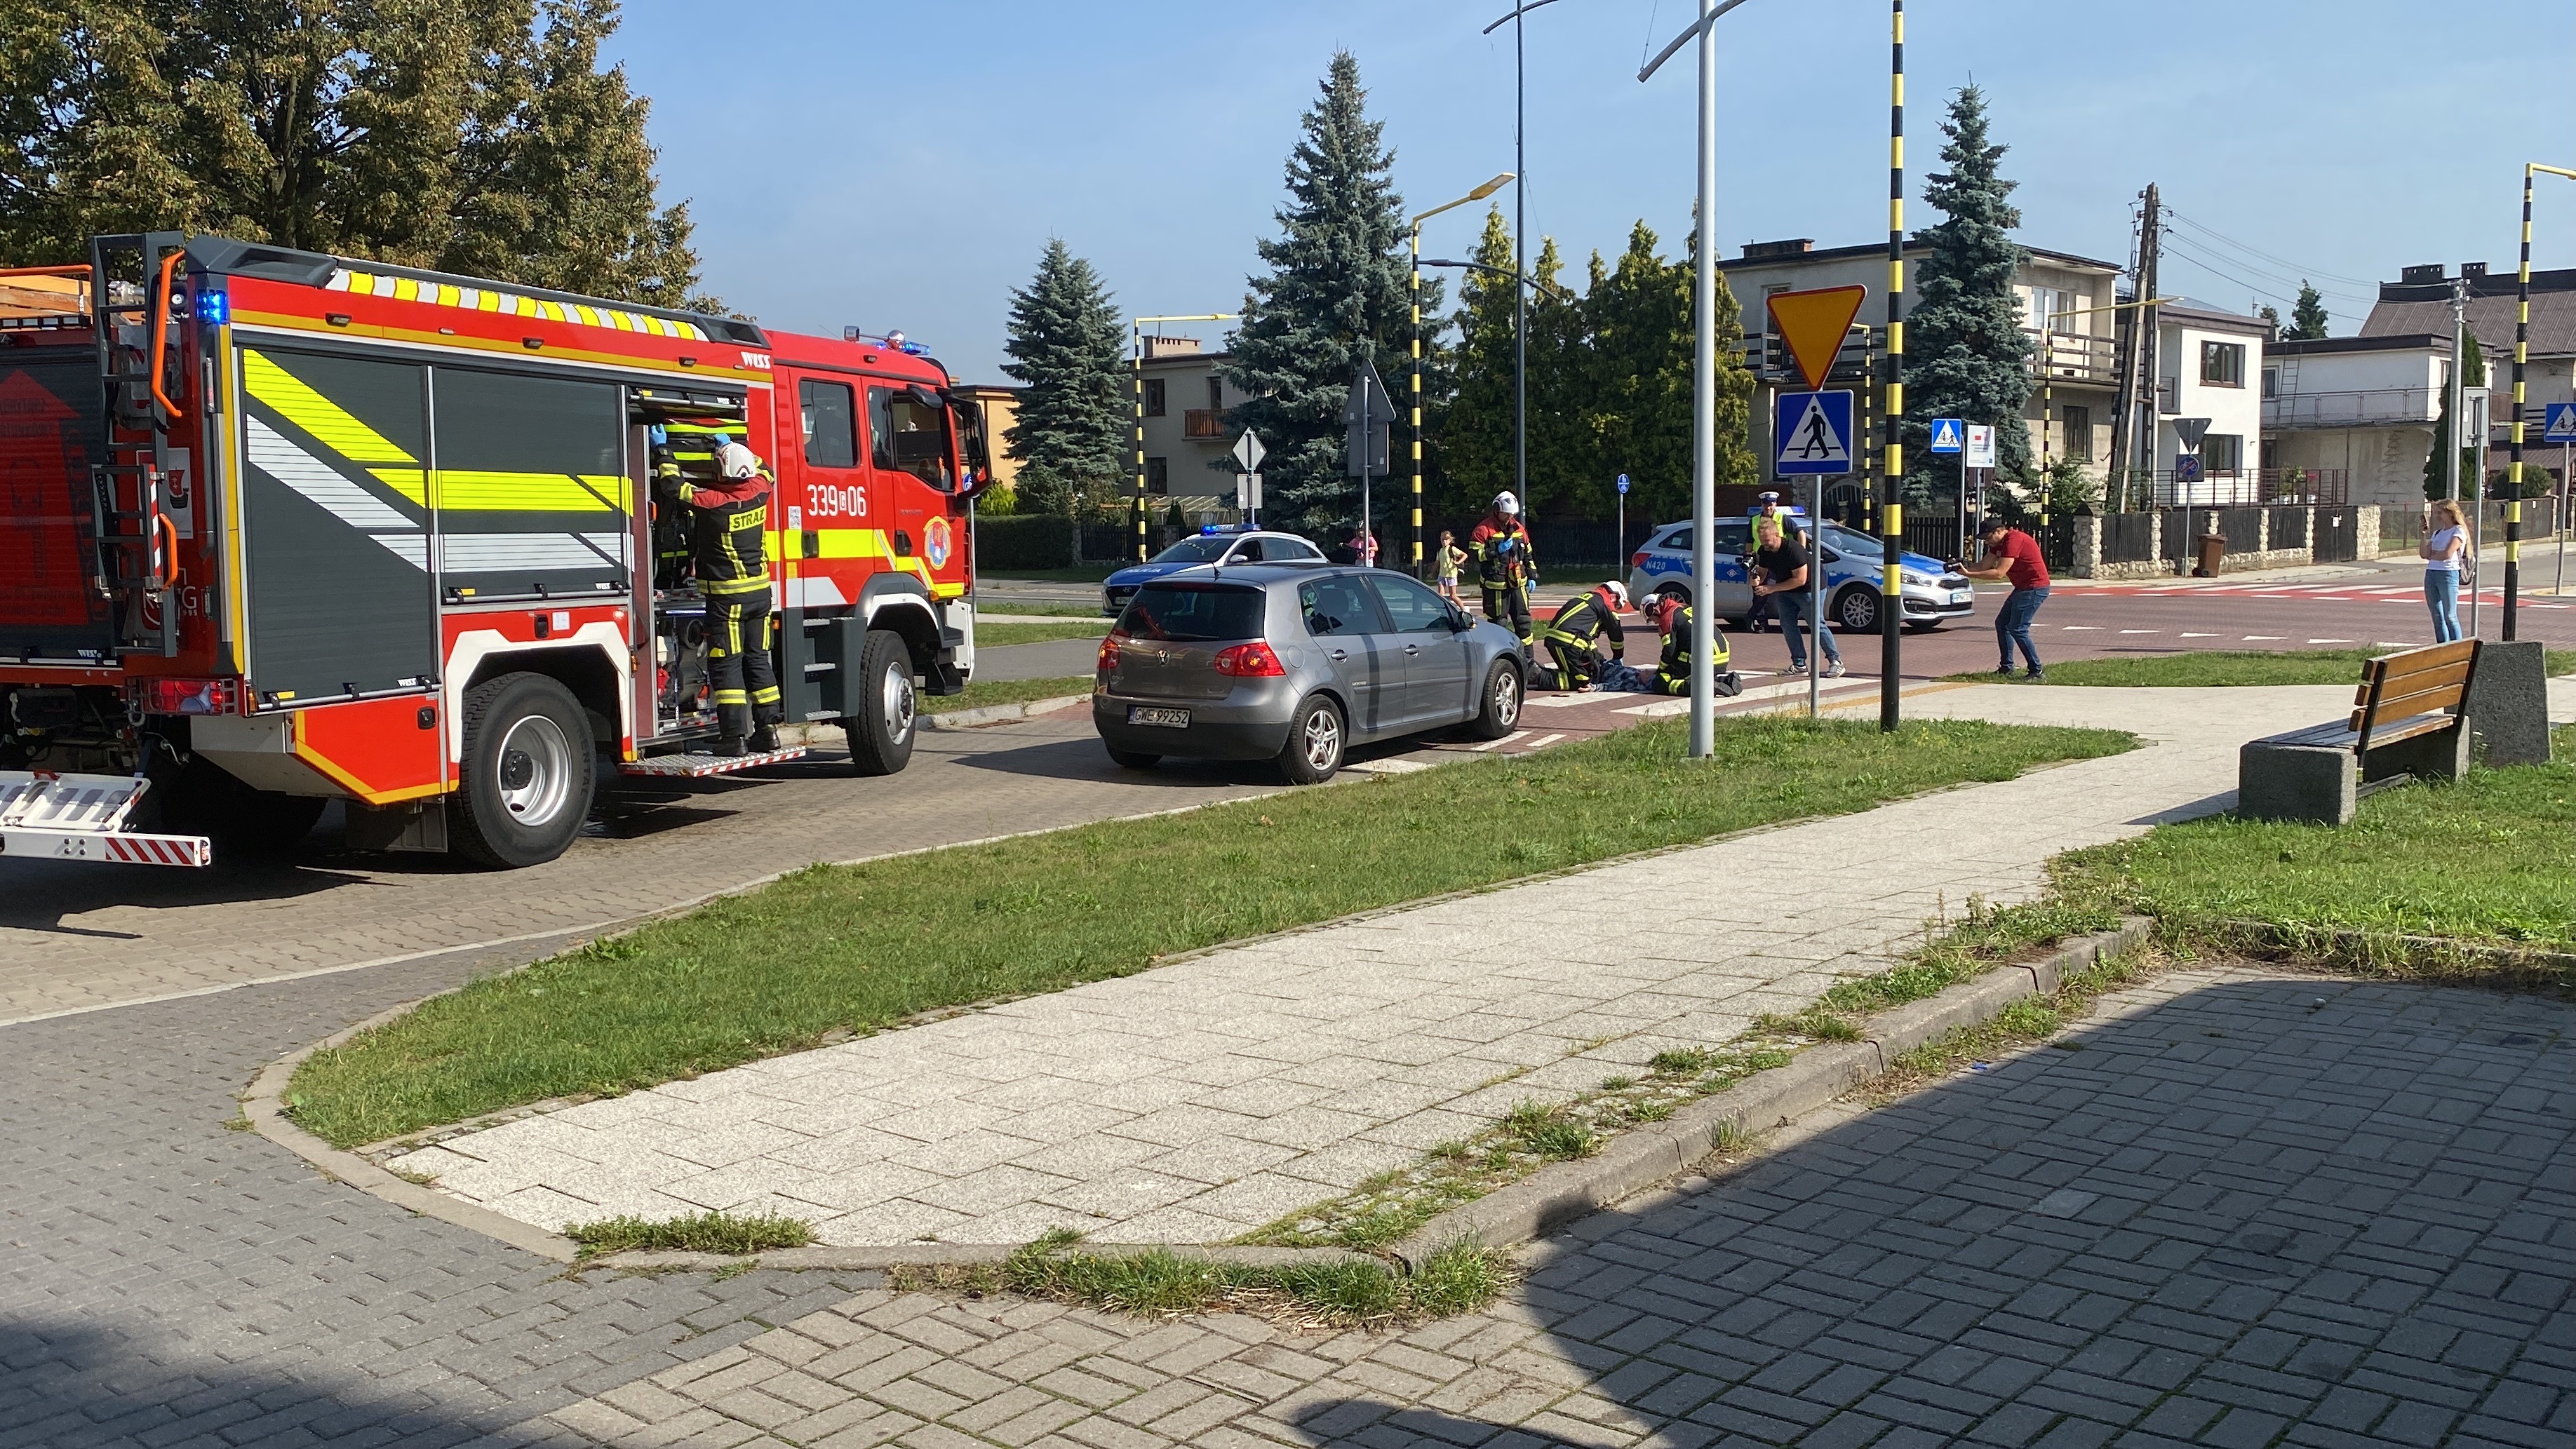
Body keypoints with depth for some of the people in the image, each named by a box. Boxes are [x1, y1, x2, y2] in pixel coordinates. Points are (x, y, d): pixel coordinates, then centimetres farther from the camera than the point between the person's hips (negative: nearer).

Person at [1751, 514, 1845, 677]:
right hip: (1785, 591, 7)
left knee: (1817, 625, -8)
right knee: (1787, 625, 0)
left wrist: (1772, 588, -29)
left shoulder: (1794, 549, -29)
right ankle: (1799, 664, 5)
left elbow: (1800, 579, -29)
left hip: (1809, 589, -7)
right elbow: (1762, 572, 6)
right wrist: (1757, 580, -21)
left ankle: (1836, 662, 0)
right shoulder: (1763, 551, -7)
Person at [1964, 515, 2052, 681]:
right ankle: (2006, 669, 16)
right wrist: (1964, 567, -7)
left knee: (2017, 629, -13)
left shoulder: (2013, 540, -21)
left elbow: (1999, 573, -26)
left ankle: (2037, 673, -12)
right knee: (2002, 623, 12)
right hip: (2023, 588, 11)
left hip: (2034, 588, -11)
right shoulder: (1999, 543, 11)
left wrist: (1969, 574, -24)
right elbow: (1983, 565, 11)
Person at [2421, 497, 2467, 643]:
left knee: (2450, 617, -8)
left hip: (2448, 574, -7)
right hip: (2431, 574, 7)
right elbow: (2424, 554, 8)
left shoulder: (2459, 532, -3)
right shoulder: (2437, 533, 17)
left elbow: (2447, 554, -17)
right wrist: (2424, 535, 1)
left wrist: (2431, 555, 0)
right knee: (2437, 618, 7)